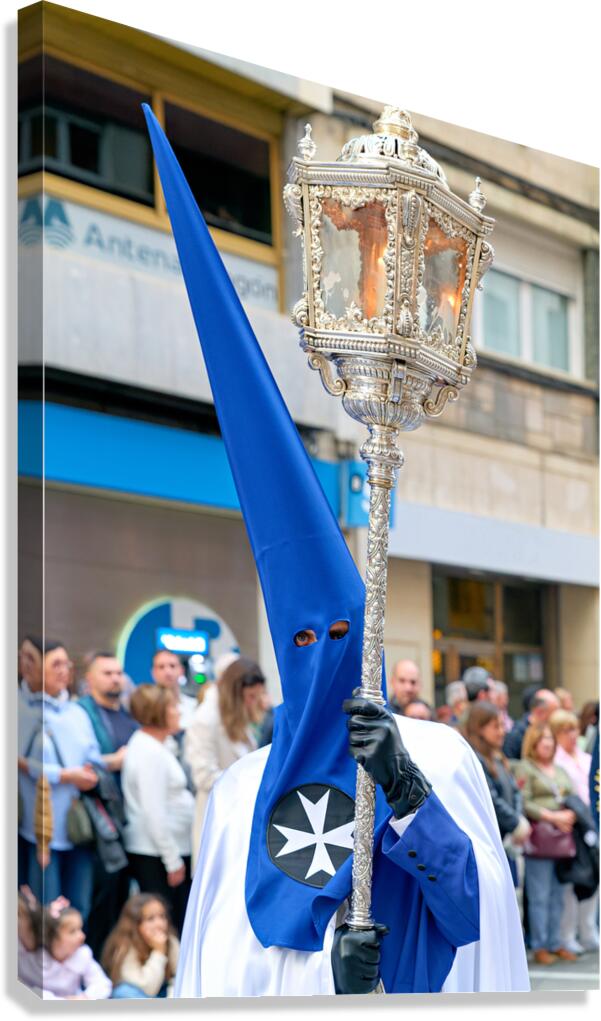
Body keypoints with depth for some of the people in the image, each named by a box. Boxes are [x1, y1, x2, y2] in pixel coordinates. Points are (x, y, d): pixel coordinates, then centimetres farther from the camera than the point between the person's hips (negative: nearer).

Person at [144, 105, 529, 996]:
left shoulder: (436, 756, -2)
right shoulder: (238, 793, 3)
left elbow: (476, 911, -8)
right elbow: (218, 972, 3)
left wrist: (405, 786, -19)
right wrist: (330, 976, -13)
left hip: (407, 993, -1)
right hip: (282, 994, 2)